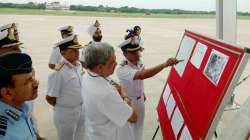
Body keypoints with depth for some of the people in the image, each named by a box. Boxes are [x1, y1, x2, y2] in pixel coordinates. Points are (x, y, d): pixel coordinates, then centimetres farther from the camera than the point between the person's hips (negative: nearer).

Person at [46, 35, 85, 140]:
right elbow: (50, 98, -17)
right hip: (66, 113, -6)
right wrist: (61, 106, 0)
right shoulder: (58, 72, -25)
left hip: (81, 110, 6)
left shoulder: (79, 65, -4)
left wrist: (80, 106, 10)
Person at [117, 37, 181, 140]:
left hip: (140, 101, 7)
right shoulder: (122, 70, -35)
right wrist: (164, 64, -61)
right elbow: (141, 75, -52)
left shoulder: (138, 63, -9)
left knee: (139, 127, 27)